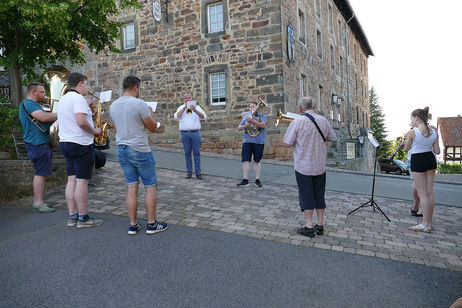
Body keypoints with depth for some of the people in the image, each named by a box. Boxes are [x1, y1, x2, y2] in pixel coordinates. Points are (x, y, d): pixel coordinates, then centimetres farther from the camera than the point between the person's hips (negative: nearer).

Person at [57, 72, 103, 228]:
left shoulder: (63, 99, 17)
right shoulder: (78, 98, -14)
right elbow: (81, 121, -25)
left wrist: (88, 111, 19)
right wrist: (94, 131, -9)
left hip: (65, 142, 10)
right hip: (81, 144, -9)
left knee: (71, 180, 10)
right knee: (82, 181, -4)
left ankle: (72, 216, 15)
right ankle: (83, 218, 4)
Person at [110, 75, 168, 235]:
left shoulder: (113, 106, 8)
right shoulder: (139, 104, -13)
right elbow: (153, 127, -8)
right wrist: (150, 113, 10)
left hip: (122, 149, 7)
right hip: (140, 150, -7)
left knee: (131, 186, 10)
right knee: (151, 186, 4)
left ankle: (133, 225, 13)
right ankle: (151, 224, 9)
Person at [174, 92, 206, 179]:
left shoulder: (197, 107, 10)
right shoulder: (181, 108, 13)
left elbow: (203, 117, -5)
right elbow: (176, 116, -5)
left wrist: (195, 110, -20)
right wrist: (184, 107, -11)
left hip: (195, 133, -1)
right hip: (184, 133, 1)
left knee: (197, 153, -2)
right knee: (187, 153, 5)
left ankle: (198, 172, 3)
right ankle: (189, 172, 12)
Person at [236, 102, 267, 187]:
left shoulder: (262, 116, 6)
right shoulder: (246, 117, 16)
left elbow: (263, 125, -13)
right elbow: (239, 128, 12)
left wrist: (252, 121, -22)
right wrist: (246, 125, -8)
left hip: (259, 142, -2)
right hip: (247, 141, 3)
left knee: (257, 161, 5)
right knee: (245, 160, -4)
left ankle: (257, 180, 15)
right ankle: (245, 180, 1)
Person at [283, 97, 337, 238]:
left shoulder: (298, 121, -14)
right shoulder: (323, 120, 0)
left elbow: (288, 143, -12)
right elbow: (334, 139, 10)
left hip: (303, 166, -4)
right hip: (320, 166, 4)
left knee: (306, 196, 4)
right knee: (319, 195, 14)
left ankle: (309, 227, 9)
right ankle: (320, 225, 22)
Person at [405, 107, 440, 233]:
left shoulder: (413, 132, -14)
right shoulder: (434, 131, 2)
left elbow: (407, 149, -2)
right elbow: (437, 151, 4)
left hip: (418, 161, -6)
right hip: (431, 160, 6)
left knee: (422, 193, -2)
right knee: (430, 192, 10)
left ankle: (425, 225, 1)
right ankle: (429, 222, 18)